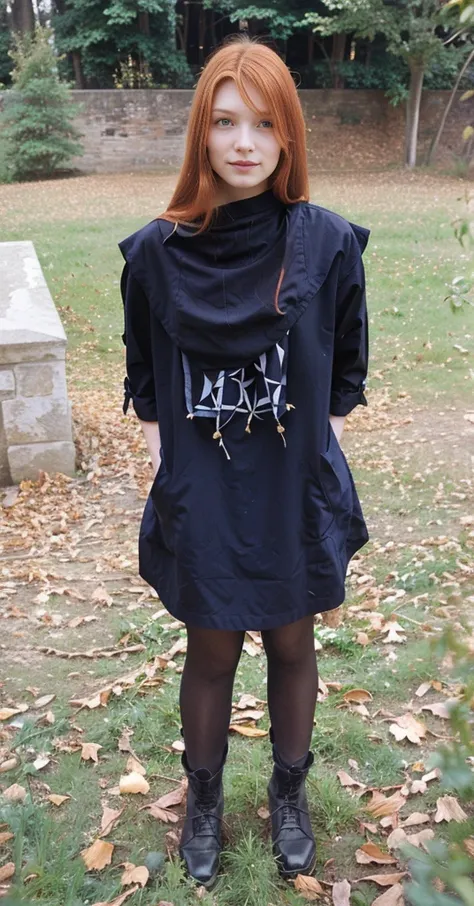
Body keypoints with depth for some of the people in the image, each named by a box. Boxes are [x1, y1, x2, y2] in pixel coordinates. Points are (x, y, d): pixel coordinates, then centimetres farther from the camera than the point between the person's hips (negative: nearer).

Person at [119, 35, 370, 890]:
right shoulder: (158, 252, -9)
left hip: (298, 498, 0)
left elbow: (346, 374, 2)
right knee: (210, 654, 16)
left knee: (291, 647, 18)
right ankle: (204, 797, 42)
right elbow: (145, 383, 4)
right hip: (202, 501, 0)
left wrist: (312, 453, 0)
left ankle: (289, 793, 43)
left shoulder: (328, 243, -11)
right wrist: (167, 471, 1)